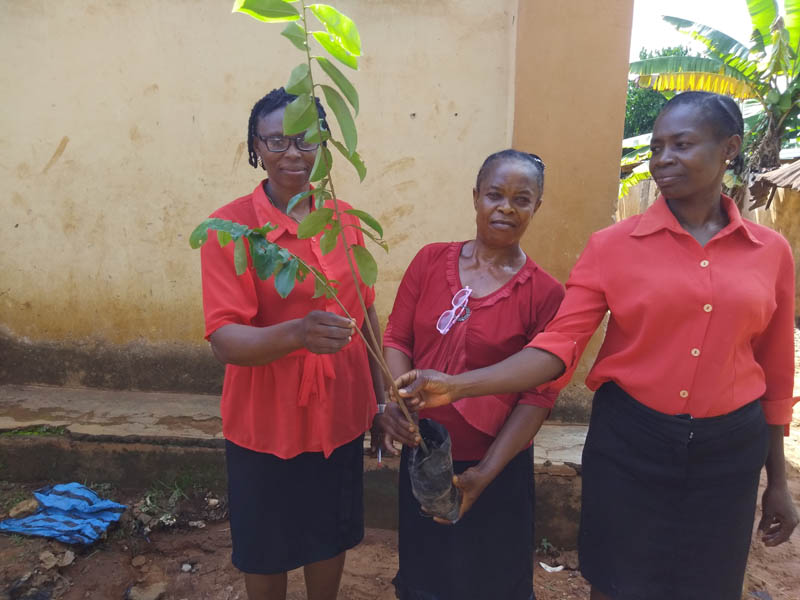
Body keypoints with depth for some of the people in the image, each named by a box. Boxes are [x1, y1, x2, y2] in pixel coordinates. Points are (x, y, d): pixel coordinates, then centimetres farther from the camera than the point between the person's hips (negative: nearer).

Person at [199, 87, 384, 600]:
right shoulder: (229, 227, -14)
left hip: (340, 414, 4)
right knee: (267, 550, 17)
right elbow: (225, 339, -21)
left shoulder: (343, 218, 1)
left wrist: (384, 395, 7)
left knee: (332, 537, 21)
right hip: (268, 422, -3)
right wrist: (296, 333, -40)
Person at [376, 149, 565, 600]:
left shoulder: (545, 293, -11)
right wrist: (394, 400, -19)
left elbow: (539, 395, -12)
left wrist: (486, 472, -17)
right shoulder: (431, 261, -2)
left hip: (497, 466, -2)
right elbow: (396, 337, -1)